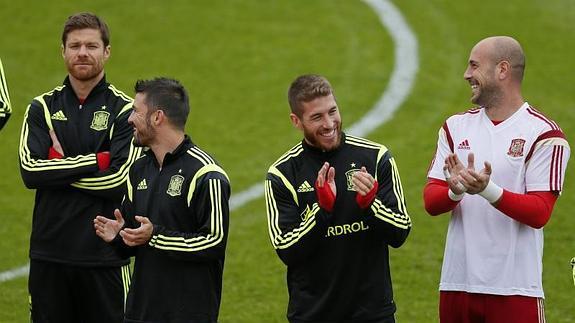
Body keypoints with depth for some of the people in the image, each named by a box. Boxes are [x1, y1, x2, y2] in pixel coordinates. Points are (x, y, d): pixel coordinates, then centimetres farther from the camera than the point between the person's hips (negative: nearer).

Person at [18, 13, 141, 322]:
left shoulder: (124, 110, -1)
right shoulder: (42, 108, 7)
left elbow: (119, 180, -12)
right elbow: (29, 171, -8)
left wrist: (60, 168, -9)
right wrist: (95, 160, -12)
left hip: (103, 254, -2)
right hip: (49, 251, 2)